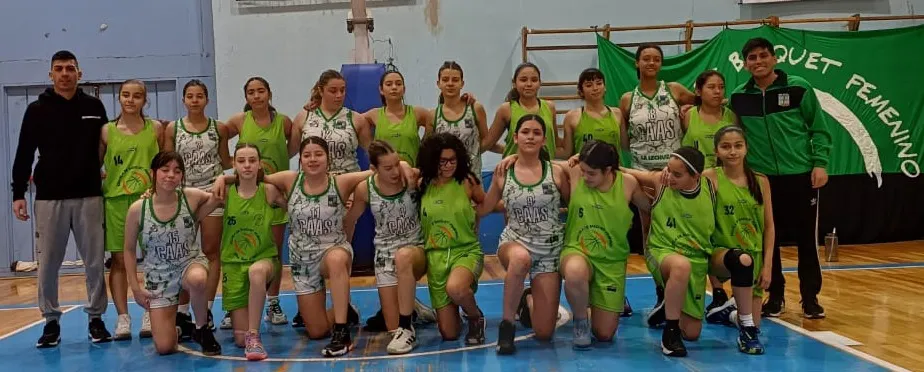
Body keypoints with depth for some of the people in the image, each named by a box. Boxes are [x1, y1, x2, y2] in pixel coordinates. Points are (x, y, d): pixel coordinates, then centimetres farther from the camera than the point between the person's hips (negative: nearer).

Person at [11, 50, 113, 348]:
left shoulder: (94, 107, 6)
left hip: (89, 196, 1)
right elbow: (24, 155, 2)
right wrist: (18, 194, -4)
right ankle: (51, 321, 16)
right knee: (48, 263, 3)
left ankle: (96, 318, 14)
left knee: (95, 261, 2)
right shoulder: (37, 110, 3)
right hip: (49, 198, 0)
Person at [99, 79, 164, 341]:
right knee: (119, 260, 3)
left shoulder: (156, 128, 4)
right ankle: (123, 318, 9)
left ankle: (150, 316, 13)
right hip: (116, 201, 0)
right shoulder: (107, 131, 4)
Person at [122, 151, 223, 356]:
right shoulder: (138, 209, -13)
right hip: (159, 275, 1)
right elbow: (129, 250, 0)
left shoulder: (191, 197, -13)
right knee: (164, 348, -8)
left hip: (191, 263, 0)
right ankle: (178, 321, 31)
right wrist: (135, 287, -2)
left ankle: (202, 329, -11)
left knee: (197, 280, -42)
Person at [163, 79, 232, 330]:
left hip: (212, 193, 0)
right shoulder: (173, 129, 3)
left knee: (211, 251, 1)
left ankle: (206, 309, 8)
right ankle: (182, 310, 10)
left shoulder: (219, 128, 5)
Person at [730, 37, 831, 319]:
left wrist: (820, 163, -9)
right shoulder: (738, 97, 3)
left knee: (807, 239, 4)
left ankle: (810, 298, 17)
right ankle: (775, 296, 20)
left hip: (801, 175, -2)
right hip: (761, 179, 2)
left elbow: (819, 129, -1)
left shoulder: (799, 88, -3)